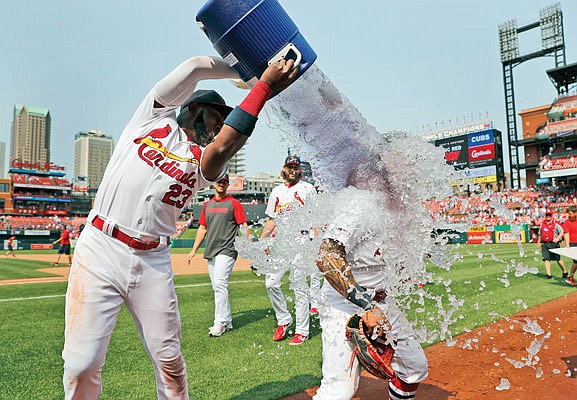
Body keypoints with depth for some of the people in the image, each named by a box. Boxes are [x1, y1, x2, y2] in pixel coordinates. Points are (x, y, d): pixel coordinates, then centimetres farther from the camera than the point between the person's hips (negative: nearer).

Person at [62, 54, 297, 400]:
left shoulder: (205, 160, 11)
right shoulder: (157, 115, 9)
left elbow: (223, 147, -13)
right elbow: (197, 66, 1)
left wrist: (263, 85, -11)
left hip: (153, 263, 3)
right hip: (100, 251, -2)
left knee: (169, 360, 6)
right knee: (82, 365, 0)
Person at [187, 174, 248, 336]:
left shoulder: (234, 203, -1)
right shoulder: (207, 205, 17)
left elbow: (244, 227, -6)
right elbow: (202, 228, 20)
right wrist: (194, 250, 16)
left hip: (226, 250, -6)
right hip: (210, 251, 7)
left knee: (220, 284, -13)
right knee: (217, 287, 9)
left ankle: (220, 323, -6)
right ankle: (227, 321, 19)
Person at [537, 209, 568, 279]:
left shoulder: (555, 224, -3)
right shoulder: (542, 224, 13)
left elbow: (562, 232, -8)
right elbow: (540, 234, 23)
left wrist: (558, 238, -24)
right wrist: (538, 242, 23)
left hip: (553, 244, -4)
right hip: (544, 244, 4)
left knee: (558, 259, 3)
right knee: (546, 259, -2)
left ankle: (565, 272, 22)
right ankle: (548, 274, 1)